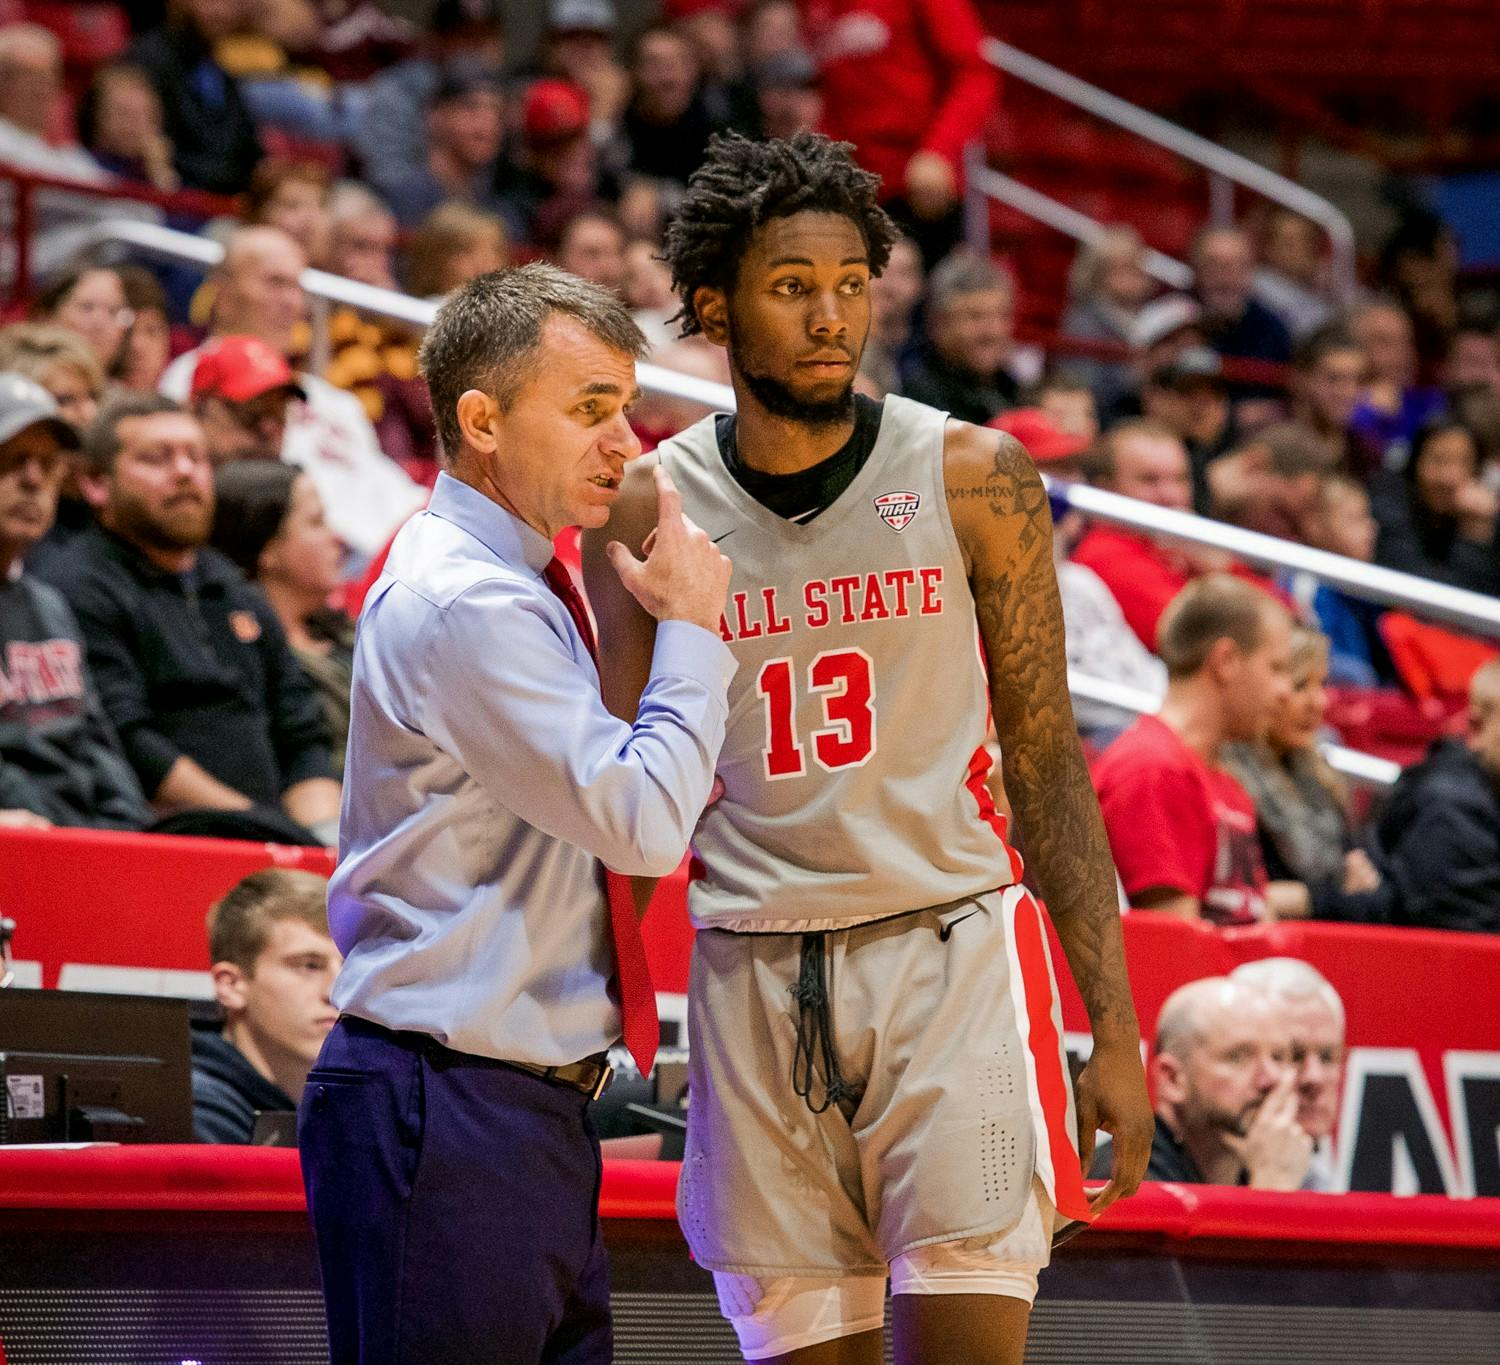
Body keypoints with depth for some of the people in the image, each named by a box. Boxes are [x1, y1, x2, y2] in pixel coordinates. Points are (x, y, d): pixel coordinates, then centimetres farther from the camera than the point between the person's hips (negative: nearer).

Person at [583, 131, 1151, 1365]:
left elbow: (1048, 764, 4)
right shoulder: (650, 510, 4)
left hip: (948, 953, -1)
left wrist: (1115, 1029, 0)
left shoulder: (973, 479, 1)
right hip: (752, 976, 2)